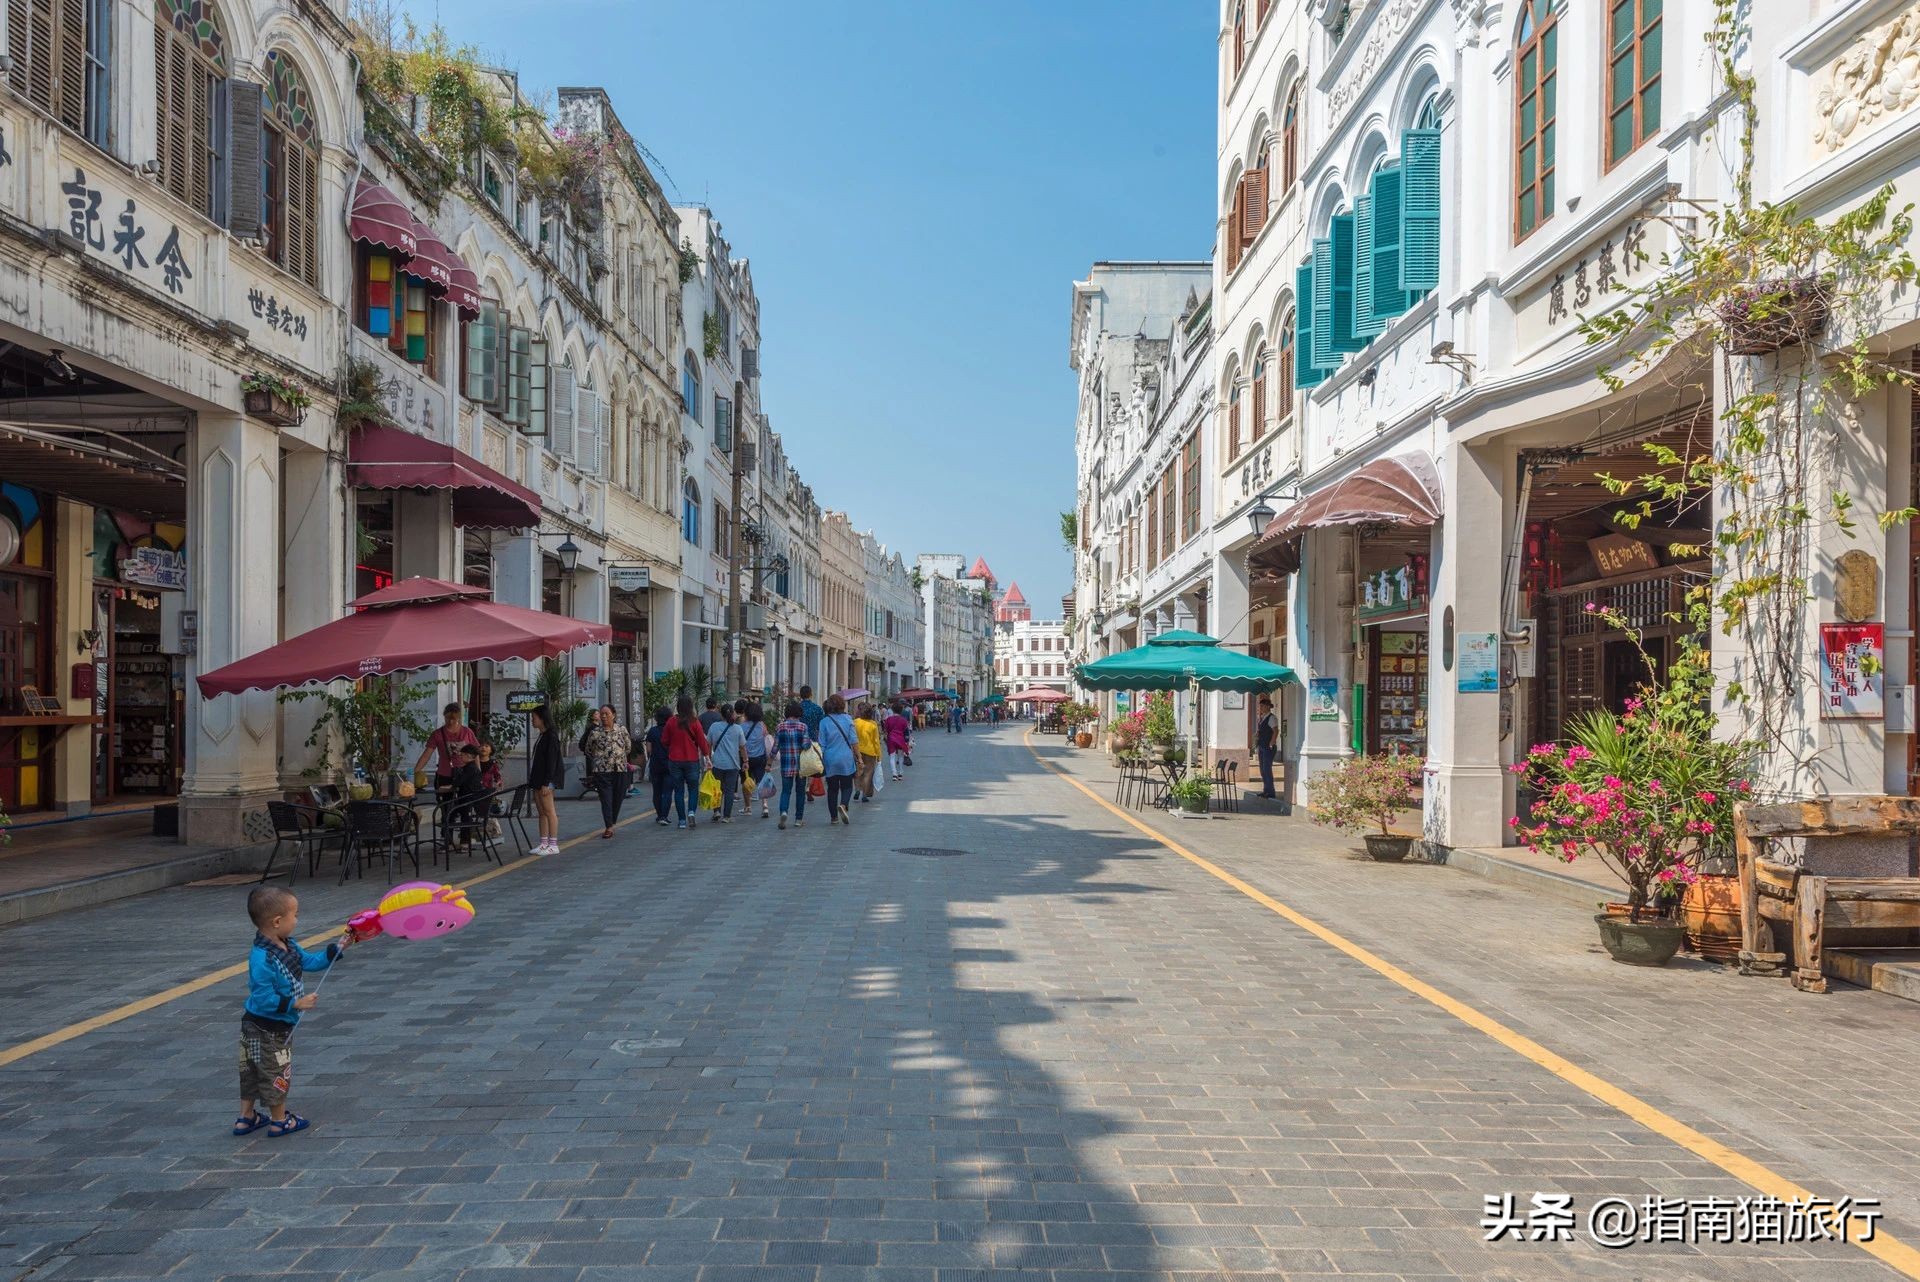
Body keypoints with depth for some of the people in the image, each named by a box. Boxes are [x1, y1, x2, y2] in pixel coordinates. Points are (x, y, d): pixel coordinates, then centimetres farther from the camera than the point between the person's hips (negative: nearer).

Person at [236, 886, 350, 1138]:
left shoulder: (287, 946, -1)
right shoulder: (262, 959, -31)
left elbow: (310, 961, 13)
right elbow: (263, 999, -31)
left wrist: (337, 948, 8)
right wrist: (296, 1003, -27)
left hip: (278, 1027, 9)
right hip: (266, 1030, -9)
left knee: (252, 1072, 20)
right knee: (276, 1072, 7)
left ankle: (246, 1118, 34)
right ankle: (279, 1121, 23)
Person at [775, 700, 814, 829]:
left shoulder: (779, 727, -1)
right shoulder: (803, 726, -6)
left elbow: (775, 748, 1)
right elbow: (805, 745, -15)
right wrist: (810, 742, 5)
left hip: (786, 764, 1)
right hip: (801, 764, -1)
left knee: (786, 790, 4)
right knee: (800, 791, 11)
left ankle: (783, 811, -22)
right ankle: (799, 819, 15)